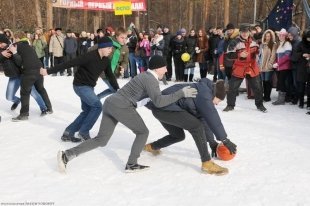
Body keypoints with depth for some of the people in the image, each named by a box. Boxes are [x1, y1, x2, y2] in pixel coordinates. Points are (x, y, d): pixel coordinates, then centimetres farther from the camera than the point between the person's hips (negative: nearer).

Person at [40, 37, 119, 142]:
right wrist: (49, 71, -26)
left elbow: (110, 76, 8)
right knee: (97, 106, -16)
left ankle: (68, 133, 17)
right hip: (80, 85, -9)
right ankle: (83, 132, -4)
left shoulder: (106, 60, -1)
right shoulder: (90, 56, -26)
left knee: (87, 110, 10)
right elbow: (70, 63, -26)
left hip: (89, 87, 9)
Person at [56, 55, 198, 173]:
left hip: (110, 103, 9)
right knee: (143, 132, 10)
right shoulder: (151, 80, -9)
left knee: (101, 140, 10)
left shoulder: (145, 75, 20)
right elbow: (159, 102, -23)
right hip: (121, 107, -9)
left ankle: (67, 155, 1)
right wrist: (181, 93, -19)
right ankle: (131, 164, 9)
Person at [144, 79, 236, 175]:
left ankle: (151, 147, 45)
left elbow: (203, 119, 17)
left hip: (162, 108, 11)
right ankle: (207, 163, -14)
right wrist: (225, 140, -12)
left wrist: (212, 142, 18)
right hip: (164, 107, -11)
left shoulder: (203, 96, 15)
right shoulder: (204, 92, -15)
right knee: (196, 126, -18)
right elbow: (213, 118, -17)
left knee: (178, 135, 25)